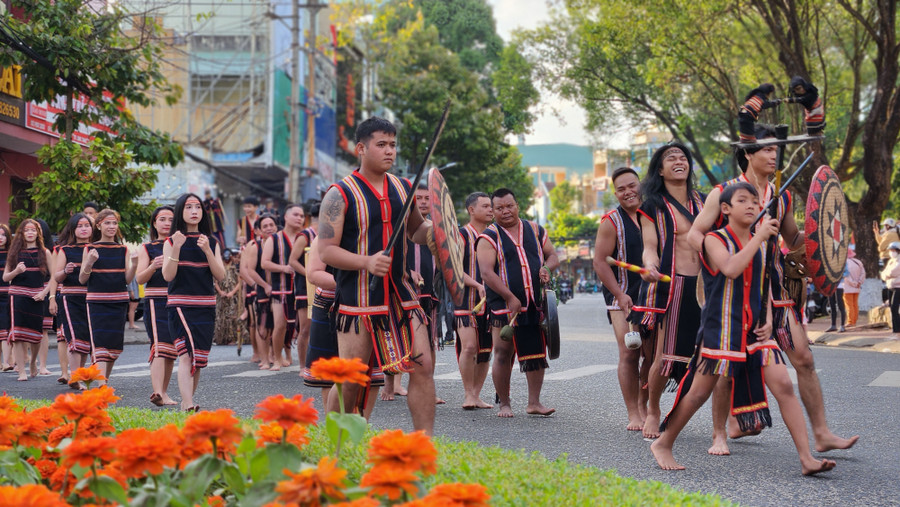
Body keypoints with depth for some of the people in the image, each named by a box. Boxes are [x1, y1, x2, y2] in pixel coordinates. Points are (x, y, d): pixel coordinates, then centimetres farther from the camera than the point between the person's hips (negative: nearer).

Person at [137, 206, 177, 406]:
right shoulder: (146, 248, 8)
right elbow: (140, 279, -2)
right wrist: (153, 267, -21)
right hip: (156, 301, -3)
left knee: (171, 349, 6)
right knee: (160, 346, -18)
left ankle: (163, 392, 15)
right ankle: (158, 392, -30)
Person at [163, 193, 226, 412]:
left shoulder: (211, 242, 11)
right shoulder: (171, 242, 3)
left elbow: (220, 275, -1)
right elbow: (168, 276, -9)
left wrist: (207, 250, -13)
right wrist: (176, 248, -19)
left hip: (206, 307, 4)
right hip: (181, 305, -4)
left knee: (199, 359, 7)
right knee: (186, 354, -19)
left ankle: (187, 403, 19)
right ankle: (188, 406, -29)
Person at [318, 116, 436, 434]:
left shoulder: (404, 189, 11)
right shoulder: (341, 194, -6)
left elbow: (416, 232, 26)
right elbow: (325, 251, -10)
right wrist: (367, 262, -25)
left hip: (401, 295, 5)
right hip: (358, 299, -5)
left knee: (423, 368, -3)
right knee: (350, 380, 1)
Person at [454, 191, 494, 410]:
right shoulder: (462, 235, -3)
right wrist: (478, 285, -22)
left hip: (490, 302, 5)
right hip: (466, 301, -5)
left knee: (485, 351, 6)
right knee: (469, 346, -16)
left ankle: (477, 395, 14)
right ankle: (468, 394, -3)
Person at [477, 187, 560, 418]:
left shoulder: (535, 230, 13)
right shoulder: (489, 237, -3)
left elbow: (553, 255, 19)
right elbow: (487, 272, -13)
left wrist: (546, 267, -5)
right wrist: (510, 298, -21)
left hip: (536, 304, 4)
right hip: (504, 306, -4)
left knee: (537, 353, 5)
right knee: (503, 354, -1)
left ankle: (534, 402, 12)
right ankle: (504, 404, 11)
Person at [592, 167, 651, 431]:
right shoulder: (611, 222, -5)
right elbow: (599, 262, -6)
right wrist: (620, 295, -13)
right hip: (623, 298, -4)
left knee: (653, 355, 3)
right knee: (629, 354, -10)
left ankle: (643, 406, 20)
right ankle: (633, 414, -3)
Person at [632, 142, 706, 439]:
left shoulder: (703, 202, 16)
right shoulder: (653, 207, 4)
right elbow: (650, 247, -5)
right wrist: (650, 266, -26)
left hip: (701, 286, 4)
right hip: (668, 285, -4)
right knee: (663, 356, -8)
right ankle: (652, 410, 15)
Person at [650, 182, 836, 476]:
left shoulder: (760, 245, 13)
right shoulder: (715, 240, -6)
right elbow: (731, 269, -26)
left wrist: (768, 320, 5)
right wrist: (759, 236, -22)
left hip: (754, 331, 5)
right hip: (720, 328, -5)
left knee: (783, 386, -6)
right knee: (699, 392, -1)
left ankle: (806, 458, -4)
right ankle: (663, 444, 18)